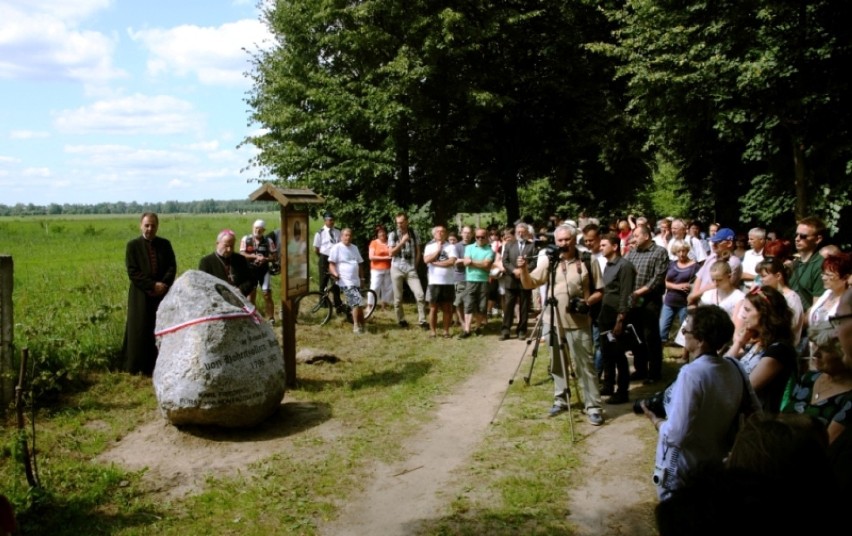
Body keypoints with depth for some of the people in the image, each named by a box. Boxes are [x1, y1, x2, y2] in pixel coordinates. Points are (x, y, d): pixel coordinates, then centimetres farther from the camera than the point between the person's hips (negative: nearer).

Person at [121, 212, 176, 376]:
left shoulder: (165, 244, 8)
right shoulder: (133, 245, -1)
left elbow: (172, 267, 2)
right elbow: (132, 272, -8)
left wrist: (163, 284, -14)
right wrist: (152, 285, -16)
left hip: (163, 294, 3)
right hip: (141, 296, -3)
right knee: (140, 331, 0)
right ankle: (139, 367, 7)